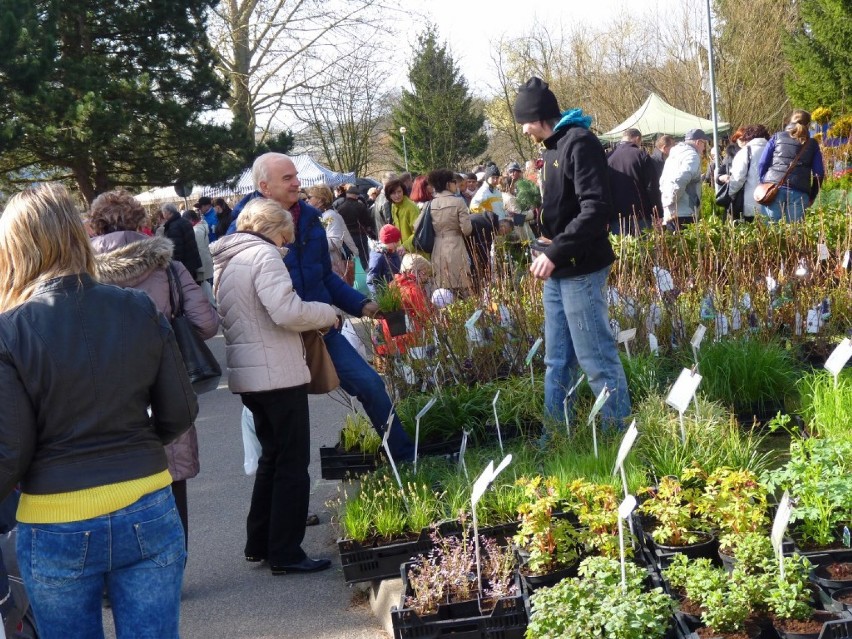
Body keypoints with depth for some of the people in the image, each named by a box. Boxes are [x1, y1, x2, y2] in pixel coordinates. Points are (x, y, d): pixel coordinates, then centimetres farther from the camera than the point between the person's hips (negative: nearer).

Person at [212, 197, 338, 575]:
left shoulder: (225, 260, 14)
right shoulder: (263, 254, -13)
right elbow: (287, 311, -24)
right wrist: (328, 314, -6)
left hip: (248, 374, 9)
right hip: (277, 373, -9)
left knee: (272, 456, 20)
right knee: (293, 462, -1)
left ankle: (259, 543, 24)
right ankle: (285, 554, 2)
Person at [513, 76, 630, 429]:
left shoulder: (580, 143, -14)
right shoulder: (555, 146, 16)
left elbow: (596, 209, -23)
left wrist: (556, 253, -24)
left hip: (580, 269, -10)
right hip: (558, 271, 10)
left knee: (597, 360, -5)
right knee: (557, 361, 15)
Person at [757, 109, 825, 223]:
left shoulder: (777, 137, 13)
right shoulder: (812, 144, 15)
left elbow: (762, 164, 7)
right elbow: (819, 173, 11)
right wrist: (812, 196, 18)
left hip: (774, 188, 0)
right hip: (799, 192, 0)